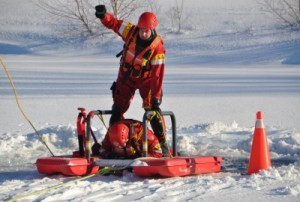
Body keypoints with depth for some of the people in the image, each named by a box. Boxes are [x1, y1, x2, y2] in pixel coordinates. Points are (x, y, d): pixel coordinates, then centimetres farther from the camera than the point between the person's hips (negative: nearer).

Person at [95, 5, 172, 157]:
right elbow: (112, 23, -13)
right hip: (126, 77, 4)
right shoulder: (131, 31, -19)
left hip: (145, 79, -4)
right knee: (117, 109, 9)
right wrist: (103, 15, -37)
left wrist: (156, 97, -28)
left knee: (153, 109, -16)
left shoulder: (158, 47, -28)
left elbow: (157, 74, -27)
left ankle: (163, 143, -8)